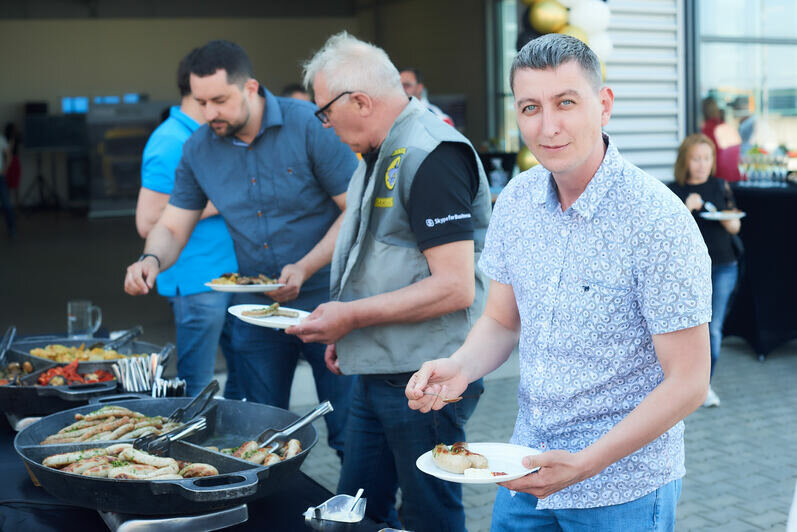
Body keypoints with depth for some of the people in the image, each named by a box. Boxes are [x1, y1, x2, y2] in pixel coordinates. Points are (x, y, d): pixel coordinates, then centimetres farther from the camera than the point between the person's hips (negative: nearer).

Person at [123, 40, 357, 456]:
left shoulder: (311, 125, -12)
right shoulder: (198, 149, 2)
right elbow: (172, 227, 7)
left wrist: (305, 268, -20)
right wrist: (151, 260, -16)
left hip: (324, 300, -4)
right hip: (253, 309, 4)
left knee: (350, 433, 2)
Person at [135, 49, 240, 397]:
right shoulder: (171, 142, -16)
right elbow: (148, 220, -21)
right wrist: (218, 202, -19)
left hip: (229, 274, 10)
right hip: (197, 282, -9)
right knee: (196, 387, -1)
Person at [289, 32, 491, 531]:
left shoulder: (430, 157, -19)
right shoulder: (381, 155, 13)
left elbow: (454, 287, -24)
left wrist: (353, 315, -19)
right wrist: (346, 329, 14)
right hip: (377, 371, 10)